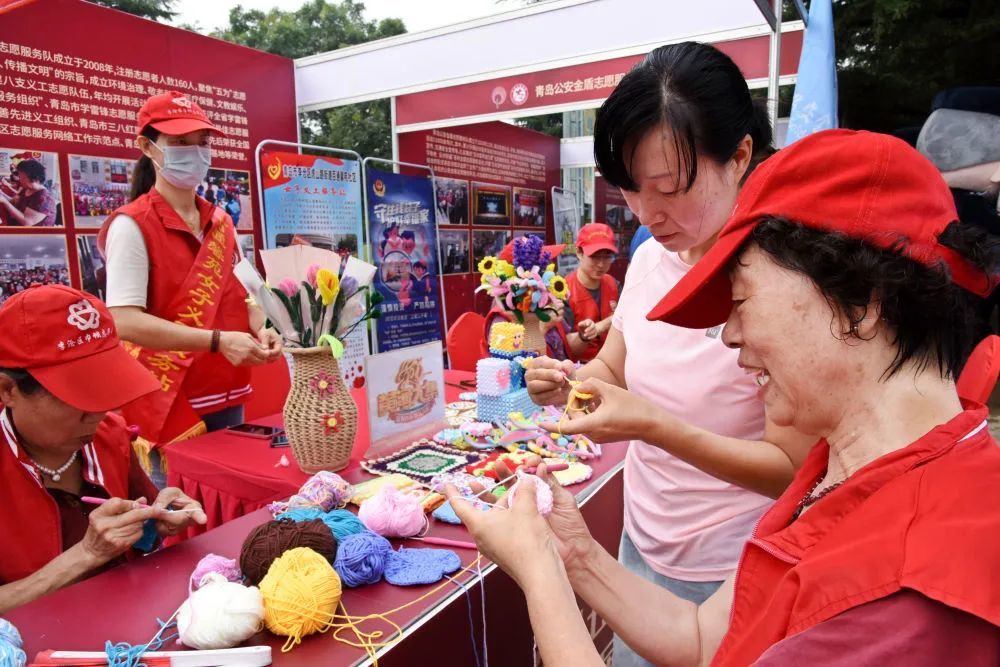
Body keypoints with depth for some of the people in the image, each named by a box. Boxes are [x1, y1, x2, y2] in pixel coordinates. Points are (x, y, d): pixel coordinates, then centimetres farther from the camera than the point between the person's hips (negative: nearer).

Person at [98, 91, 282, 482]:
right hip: (165, 408, -6)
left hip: (227, 399, 7)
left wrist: (262, 331, -7)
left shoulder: (221, 223, 9)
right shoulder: (131, 225, -11)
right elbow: (125, 321, -19)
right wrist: (218, 341, -26)